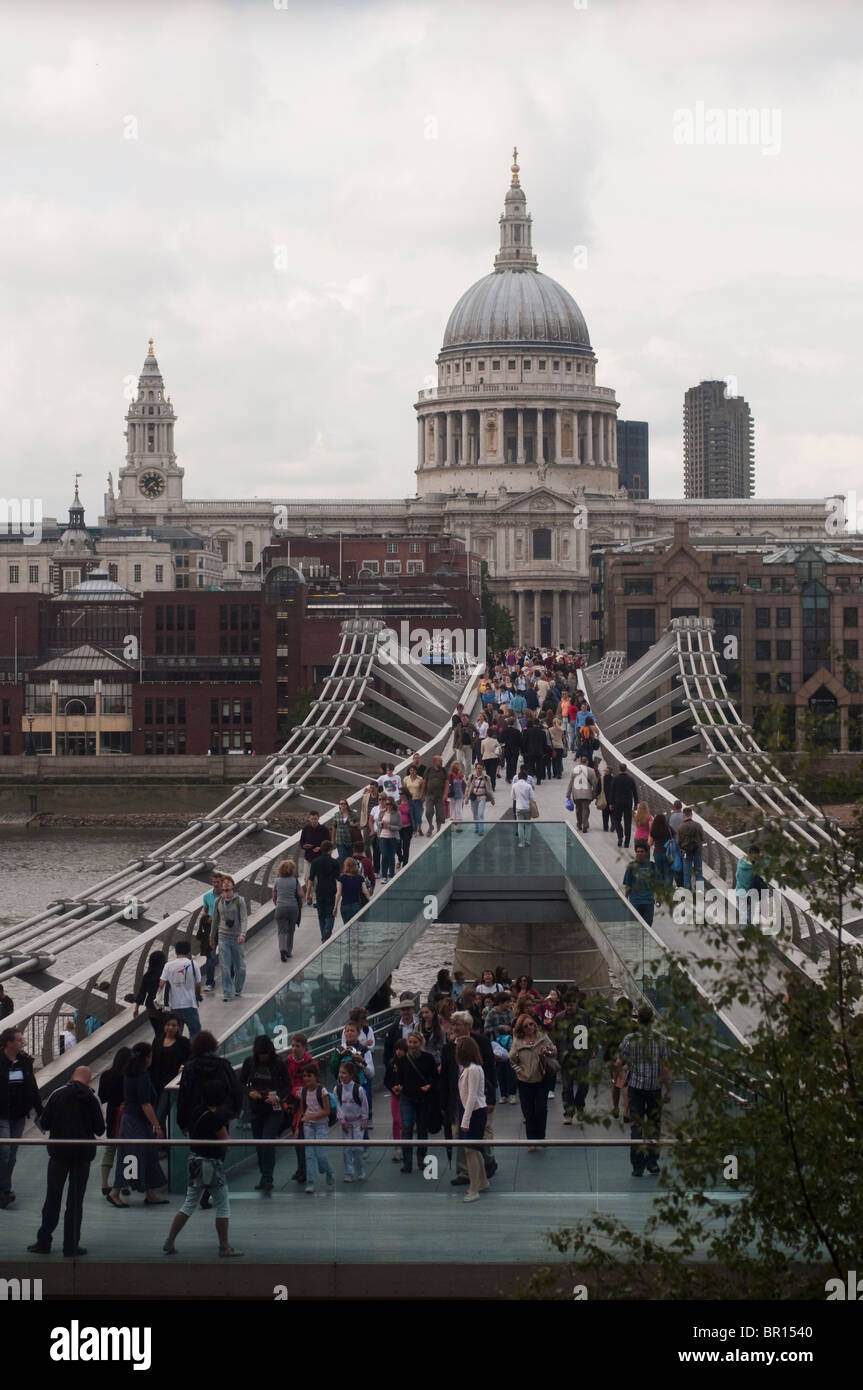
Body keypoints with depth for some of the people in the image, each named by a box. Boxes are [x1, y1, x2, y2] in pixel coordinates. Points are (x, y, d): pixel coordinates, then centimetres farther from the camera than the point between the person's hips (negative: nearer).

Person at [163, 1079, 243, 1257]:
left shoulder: (197, 1112, 4)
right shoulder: (215, 1117, -19)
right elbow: (226, 1142, -15)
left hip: (195, 1160, 8)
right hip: (212, 1163, -7)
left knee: (189, 1204, 14)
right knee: (223, 1205, 4)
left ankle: (170, 1242, 12)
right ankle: (224, 1246, 7)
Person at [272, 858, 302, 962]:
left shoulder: (277, 881, 1)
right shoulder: (295, 881, -5)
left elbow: (274, 897, 8)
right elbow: (300, 895, -7)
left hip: (280, 908, 0)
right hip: (293, 908, 0)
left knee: (282, 931, 0)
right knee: (291, 930, 15)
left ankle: (282, 949, -24)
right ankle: (289, 952, 19)